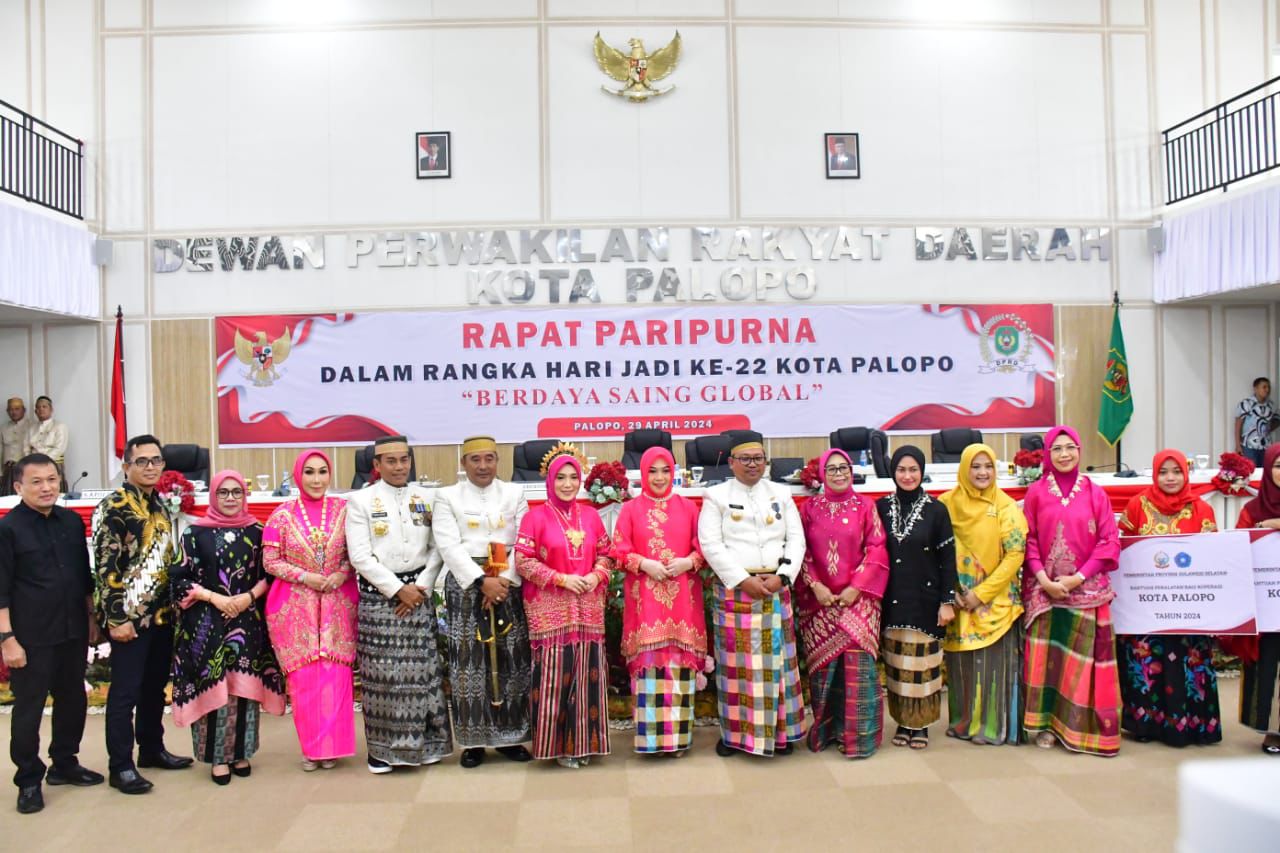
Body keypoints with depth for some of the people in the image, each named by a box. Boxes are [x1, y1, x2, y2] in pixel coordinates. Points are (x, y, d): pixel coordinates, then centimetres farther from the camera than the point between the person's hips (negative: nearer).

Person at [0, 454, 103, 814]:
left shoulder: (72, 521, 5)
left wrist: (91, 618, 14)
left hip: (73, 632, 5)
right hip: (31, 638, -5)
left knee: (73, 700, 16)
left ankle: (64, 764, 33)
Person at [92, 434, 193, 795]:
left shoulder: (161, 505, 12)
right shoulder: (114, 508, -11)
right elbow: (105, 567, -15)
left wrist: (176, 602, 16)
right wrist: (116, 618, -17)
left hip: (162, 615, 7)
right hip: (130, 617, -7)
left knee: (155, 686, 17)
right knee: (126, 691, 1)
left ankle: (152, 748, 31)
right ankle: (121, 766, 10)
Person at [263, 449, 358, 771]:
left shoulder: (344, 510, 2)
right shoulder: (282, 515, -1)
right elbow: (270, 561, 1)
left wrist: (342, 573, -10)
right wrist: (304, 577, -11)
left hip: (337, 603, 1)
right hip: (295, 606, -1)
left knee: (336, 674, 0)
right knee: (302, 677, 1)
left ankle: (331, 745, 13)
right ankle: (310, 747, 15)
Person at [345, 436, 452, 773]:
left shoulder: (427, 498, 8)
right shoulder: (360, 501, 0)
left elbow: (437, 548, 5)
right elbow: (360, 556, -6)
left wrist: (422, 587, -7)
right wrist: (398, 589, -11)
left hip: (419, 591, 2)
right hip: (378, 594, -2)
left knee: (422, 669, 3)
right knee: (382, 672, 0)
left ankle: (423, 742, 15)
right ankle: (382, 748, 10)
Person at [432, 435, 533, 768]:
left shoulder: (515, 494, 10)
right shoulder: (447, 496, 5)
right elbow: (449, 545, -6)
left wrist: (505, 580, -12)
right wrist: (481, 581, -16)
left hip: (509, 585, 2)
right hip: (466, 584, -1)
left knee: (511, 659, 2)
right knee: (468, 659, -2)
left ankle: (509, 736, 13)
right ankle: (472, 740, 7)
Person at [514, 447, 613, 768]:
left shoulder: (590, 515, 9)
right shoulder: (536, 516, -4)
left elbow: (606, 554, 14)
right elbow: (522, 561, -7)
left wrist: (597, 576, -6)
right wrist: (562, 579, -14)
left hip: (588, 608, 4)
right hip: (551, 608, -4)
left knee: (586, 674, 5)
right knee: (554, 674, -3)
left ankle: (583, 741, 17)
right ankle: (558, 744, 9)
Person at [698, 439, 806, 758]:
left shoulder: (781, 495, 12)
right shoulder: (716, 496, 2)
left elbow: (796, 540, 7)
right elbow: (711, 544, -7)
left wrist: (782, 576, -8)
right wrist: (744, 580, -14)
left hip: (776, 588, 2)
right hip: (733, 589, -2)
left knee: (776, 657, 4)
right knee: (735, 659, 0)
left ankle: (780, 730, 14)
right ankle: (733, 731, 9)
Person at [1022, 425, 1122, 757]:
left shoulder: (1095, 493, 4)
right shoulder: (1036, 492, 4)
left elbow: (1110, 542, 0)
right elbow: (1029, 542, 2)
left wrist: (1077, 577, -9)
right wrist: (1045, 580, -11)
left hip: (1086, 589, 0)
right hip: (1044, 589, 0)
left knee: (1082, 657, 0)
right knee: (1045, 656, 0)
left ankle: (1078, 725, 10)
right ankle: (1046, 723, 9)